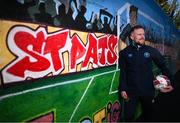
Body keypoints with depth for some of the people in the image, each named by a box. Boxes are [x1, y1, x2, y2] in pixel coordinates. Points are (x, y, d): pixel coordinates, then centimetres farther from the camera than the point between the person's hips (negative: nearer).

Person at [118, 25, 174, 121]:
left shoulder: (151, 51, 1)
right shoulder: (124, 52, -1)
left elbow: (163, 66, 5)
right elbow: (122, 72, -1)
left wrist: (169, 82, -6)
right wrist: (122, 89, -6)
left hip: (148, 90, 2)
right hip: (131, 91, -1)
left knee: (149, 116, 18)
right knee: (128, 116, 7)